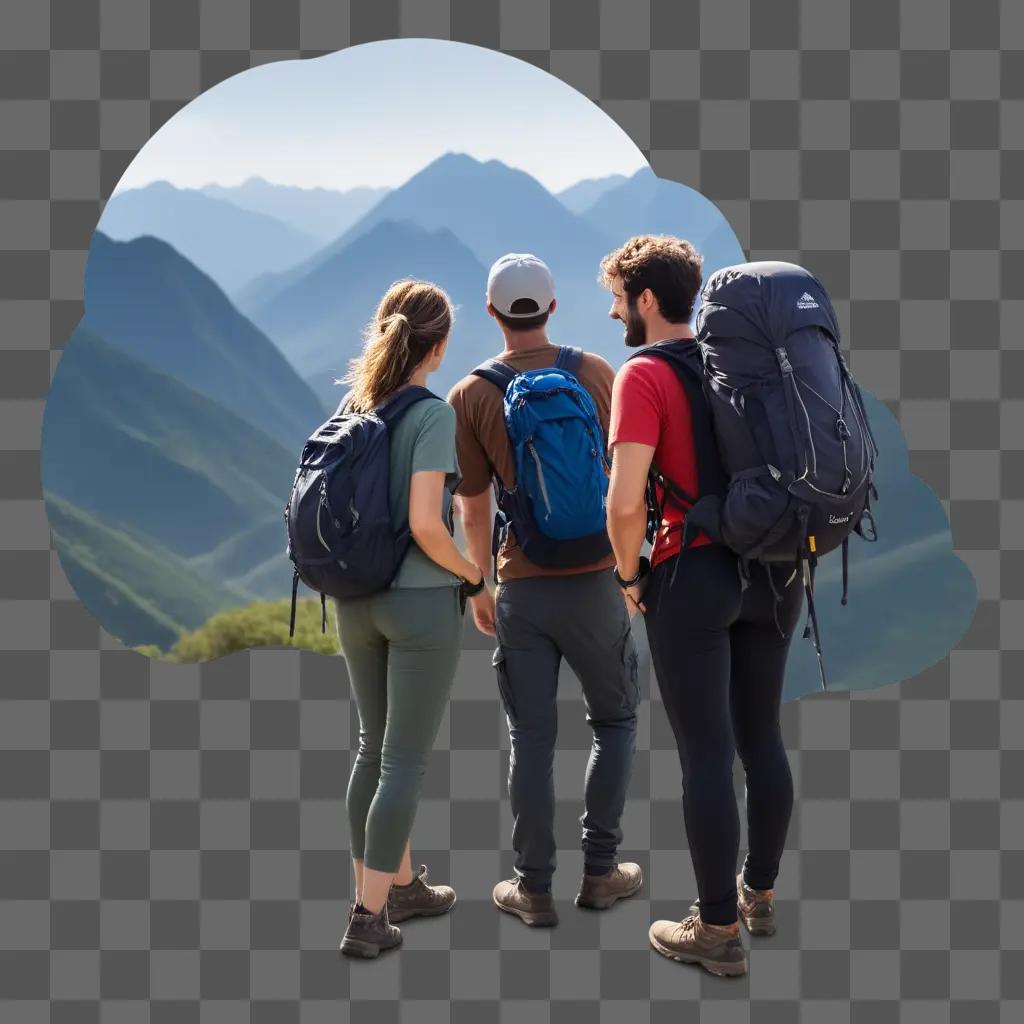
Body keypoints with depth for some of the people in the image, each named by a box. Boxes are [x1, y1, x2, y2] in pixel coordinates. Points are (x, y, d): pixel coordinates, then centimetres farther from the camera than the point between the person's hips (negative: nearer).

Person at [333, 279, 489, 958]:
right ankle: (369, 917, 6)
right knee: (406, 759, 3)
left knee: (375, 747, 17)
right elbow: (425, 524, -21)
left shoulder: (354, 406, 5)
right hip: (422, 600, -6)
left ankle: (400, 884, 31)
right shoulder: (433, 413, -14)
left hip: (356, 600, 6)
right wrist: (472, 574, -6)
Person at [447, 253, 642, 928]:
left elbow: (474, 509, 1)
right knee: (616, 720, 16)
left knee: (532, 738, 8)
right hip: (595, 578, 0)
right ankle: (600, 871, 19)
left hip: (521, 589, 0)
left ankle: (534, 889, 13)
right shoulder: (595, 373, -2)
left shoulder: (470, 397, -3)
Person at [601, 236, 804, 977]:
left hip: (691, 576, -7)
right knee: (762, 737, 16)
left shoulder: (645, 375, -11)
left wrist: (631, 576, -4)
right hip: (774, 570, 7)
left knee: (705, 751, 0)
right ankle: (760, 894, 31)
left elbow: (625, 503, -20)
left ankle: (719, 930, 8)